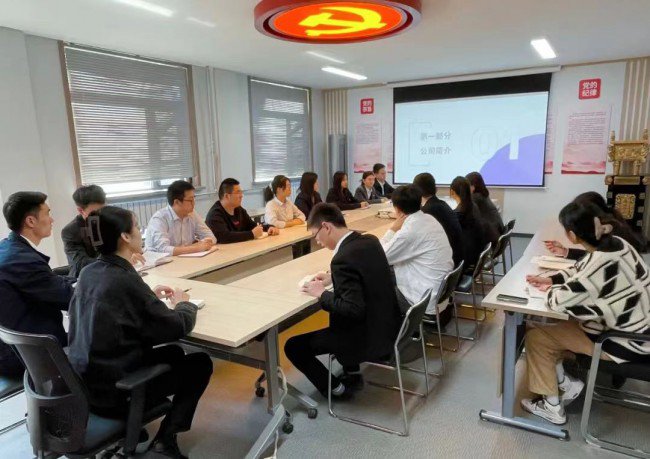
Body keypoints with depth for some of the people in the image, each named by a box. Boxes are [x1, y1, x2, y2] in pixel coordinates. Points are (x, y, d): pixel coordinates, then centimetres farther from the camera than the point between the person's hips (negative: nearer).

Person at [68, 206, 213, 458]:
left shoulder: (89, 272, -2)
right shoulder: (124, 279, -26)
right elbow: (175, 327, -19)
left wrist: (149, 296, 8)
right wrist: (183, 303, 1)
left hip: (86, 380, 8)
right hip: (114, 389, -8)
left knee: (174, 353, 24)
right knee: (200, 362, 8)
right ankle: (166, 436, 6)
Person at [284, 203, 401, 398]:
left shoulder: (343, 258, -26)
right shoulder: (370, 240, -1)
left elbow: (353, 309, -28)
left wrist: (322, 294, -14)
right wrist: (332, 278, 10)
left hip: (368, 338, -9)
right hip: (386, 324, 9)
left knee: (293, 346, 2)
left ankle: (336, 388, 17)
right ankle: (351, 374, 38)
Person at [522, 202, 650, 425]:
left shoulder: (600, 263, -33)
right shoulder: (614, 243, -6)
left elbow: (561, 300, -26)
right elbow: (580, 270, 12)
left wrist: (551, 290, -5)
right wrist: (552, 279, 1)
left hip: (627, 343, -9)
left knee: (535, 338, -2)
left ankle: (552, 408, 13)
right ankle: (567, 383, 24)